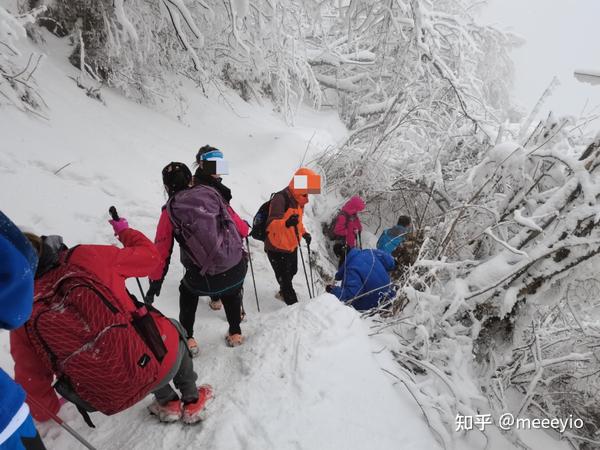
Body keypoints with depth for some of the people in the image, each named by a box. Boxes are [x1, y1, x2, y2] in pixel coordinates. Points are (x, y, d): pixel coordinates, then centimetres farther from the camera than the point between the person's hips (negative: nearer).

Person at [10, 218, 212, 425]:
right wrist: (124, 231, 22)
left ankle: (168, 403, 40)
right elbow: (148, 255, 2)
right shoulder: (84, 258, -10)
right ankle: (192, 402, 39)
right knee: (174, 328, 31)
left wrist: (46, 412, 30)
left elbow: (31, 382, 9)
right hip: (161, 363, -3)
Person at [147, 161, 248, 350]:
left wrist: (155, 282, 16)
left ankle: (188, 339, 35)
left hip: (206, 280, -2)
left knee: (187, 293, 32)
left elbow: (161, 250, 6)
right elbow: (234, 219, 14)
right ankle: (235, 333, 45)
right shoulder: (210, 192, 6)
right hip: (238, 269, 2)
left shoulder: (170, 211, 3)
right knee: (231, 294, 36)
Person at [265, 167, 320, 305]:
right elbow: (271, 224, -37)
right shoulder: (280, 198, -27)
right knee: (284, 278, -2)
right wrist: (286, 223, -54)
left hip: (292, 246, 10)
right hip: (277, 248, -9)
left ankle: (283, 293, 54)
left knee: (292, 272, 27)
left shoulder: (299, 199, 3)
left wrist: (304, 232, 9)